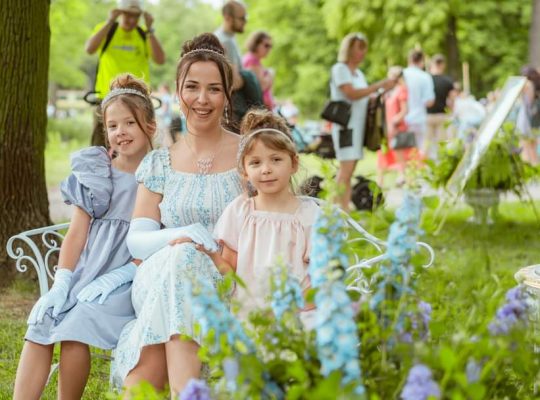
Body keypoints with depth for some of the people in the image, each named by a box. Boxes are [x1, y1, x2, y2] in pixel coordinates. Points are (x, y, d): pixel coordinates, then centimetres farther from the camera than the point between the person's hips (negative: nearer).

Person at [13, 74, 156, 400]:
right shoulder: (95, 173, 11)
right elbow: (77, 233, 7)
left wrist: (119, 276, -17)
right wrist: (61, 283, -6)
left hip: (131, 276, -4)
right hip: (87, 267, 4)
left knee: (78, 323, -27)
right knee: (41, 321, -19)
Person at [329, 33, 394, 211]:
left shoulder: (359, 73, 21)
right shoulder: (339, 69, -4)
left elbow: (364, 99, 18)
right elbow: (351, 94, -16)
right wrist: (379, 85, -17)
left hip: (358, 125, 8)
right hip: (345, 124, -8)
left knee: (348, 170, 4)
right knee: (346, 169, -16)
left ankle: (342, 211, 2)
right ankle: (341, 211, -20)